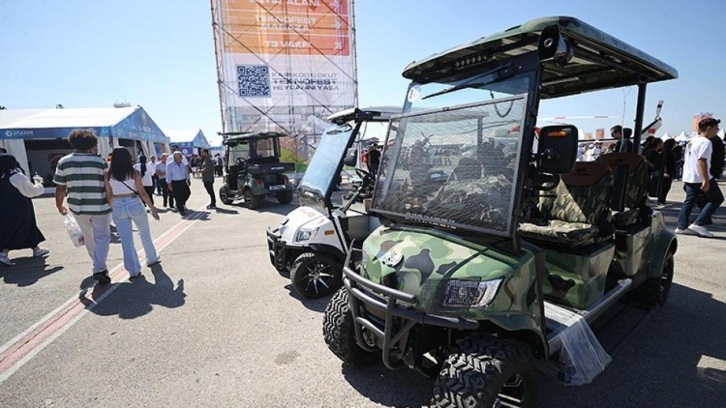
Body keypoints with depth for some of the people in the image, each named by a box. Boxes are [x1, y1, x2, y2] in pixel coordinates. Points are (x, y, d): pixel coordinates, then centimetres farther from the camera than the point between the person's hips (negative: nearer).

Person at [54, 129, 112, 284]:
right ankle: (99, 268, -9)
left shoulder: (63, 162, -2)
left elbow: (60, 188, 0)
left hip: (78, 207, 3)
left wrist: (59, 205, 15)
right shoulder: (100, 161, -9)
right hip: (100, 206, -3)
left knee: (88, 236, 22)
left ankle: (99, 264, 36)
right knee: (102, 236, 4)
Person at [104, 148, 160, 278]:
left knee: (126, 239, 7)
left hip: (118, 207, 2)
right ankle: (152, 259, 34)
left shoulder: (108, 175, -1)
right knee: (145, 233, 19)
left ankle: (133, 270, 8)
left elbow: (109, 196, 2)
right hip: (134, 205, -2)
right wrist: (152, 208, 0)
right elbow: (142, 193, -7)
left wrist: (113, 208, 16)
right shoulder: (134, 172, -7)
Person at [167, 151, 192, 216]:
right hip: (175, 183, -5)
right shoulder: (169, 165, -7)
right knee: (178, 197, 0)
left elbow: (186, 172, 16)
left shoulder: (182, 163, 8)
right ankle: (181, 210, 11)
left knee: (187, 193, 5)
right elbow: (168, 175, -8)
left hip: (183, 182, 5)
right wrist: (169, 184, -11)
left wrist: (188, 179, 17)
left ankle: (182, 203, 33)